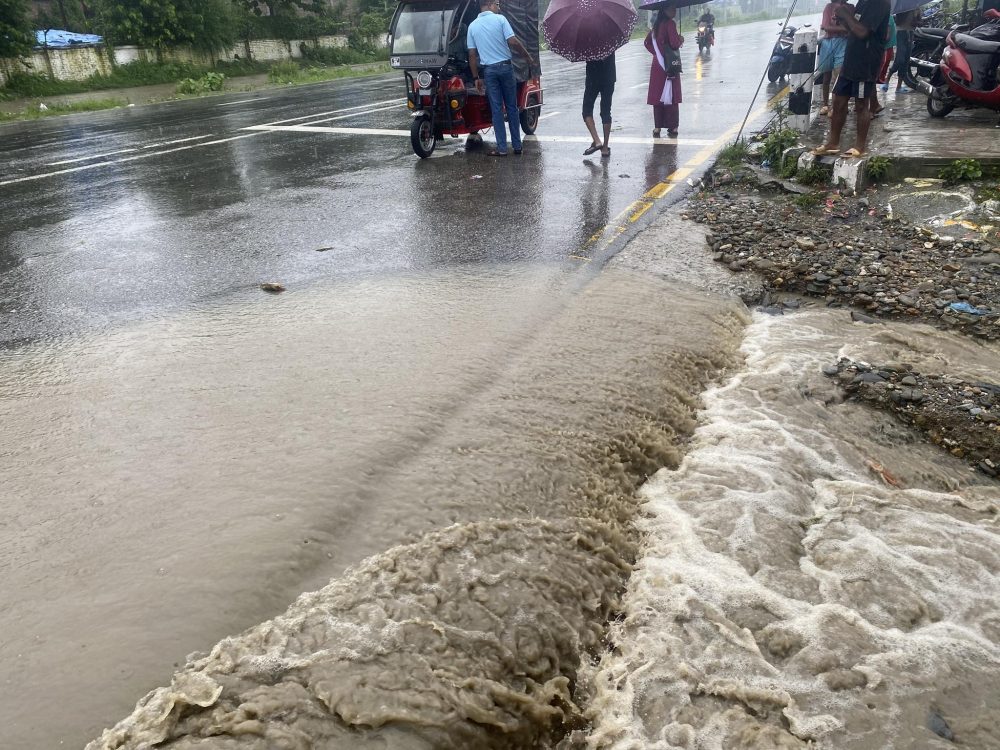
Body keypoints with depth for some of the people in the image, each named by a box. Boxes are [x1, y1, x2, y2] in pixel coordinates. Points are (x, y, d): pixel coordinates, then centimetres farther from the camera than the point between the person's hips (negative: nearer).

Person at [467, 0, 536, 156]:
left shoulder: (472, 26, 5)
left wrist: (476, 78, 9)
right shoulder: (500, 19, -4)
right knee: (512, 107, 8)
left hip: (489, 70, 2)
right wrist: (528, 56, 1)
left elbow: (472, 54, 5)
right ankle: (517, 146, 10)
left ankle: (502, 148, 1)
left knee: (496, 109, 4)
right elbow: (513, 42, -12)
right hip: (505, 66, -2)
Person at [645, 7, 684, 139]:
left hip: (657, 65, 6)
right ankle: (672, 127, 3)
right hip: (669, 64, -6)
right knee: (671, 97, 0)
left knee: (658, 96, 7)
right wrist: (681, 39, 2)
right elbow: (675, 43, -18)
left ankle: (657, 128, 6)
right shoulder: (670, 24, -12)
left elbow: (647, 42, 18)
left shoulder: (656, 24, 10)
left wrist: (656, 53, 16)